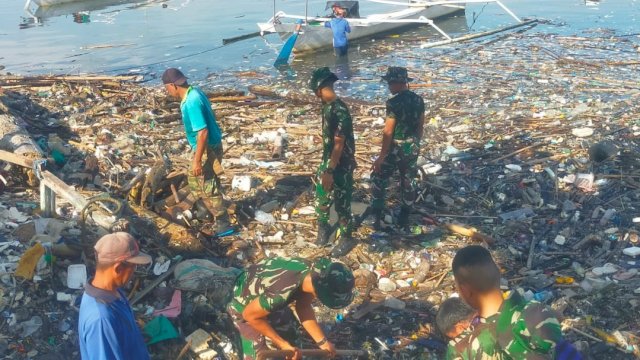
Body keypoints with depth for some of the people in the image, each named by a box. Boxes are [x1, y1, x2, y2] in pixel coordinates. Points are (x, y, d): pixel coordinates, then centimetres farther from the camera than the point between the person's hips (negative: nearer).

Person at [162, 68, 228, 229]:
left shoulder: (191, 102, -27)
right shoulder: (194, 92, 3)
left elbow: (203, 132, -29)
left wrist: (197, 160, -24)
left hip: (207, 149, -10)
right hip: (208, 145, 10)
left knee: (207, 186, 3)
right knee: (195, 181, 24)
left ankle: (222, 224, 15)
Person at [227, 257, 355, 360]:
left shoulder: (312, 270, -23)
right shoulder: (282, 293, -45)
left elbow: (304, 308, -7)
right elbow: (250, 315, -28)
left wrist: (322, 341, -11)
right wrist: (282, 344, -22)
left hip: (267, 299, 7)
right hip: (245, 304, -7)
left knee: (289, 339, 16)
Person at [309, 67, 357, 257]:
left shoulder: (340, 111, -28)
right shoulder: (328, 106, 2)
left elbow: (339, 145, -26)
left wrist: (330, 172, -22)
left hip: (341, 165, -9)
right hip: (328, 161, 9)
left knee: (341, 203, 7)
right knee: (321, 196, 21)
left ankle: (346, 239, 26)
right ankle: (323, 227, 45)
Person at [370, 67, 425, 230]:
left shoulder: (394, 103, -21)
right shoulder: (418, 100, 1)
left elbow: (388, 132, -22)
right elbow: (420, 126, 10)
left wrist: (381, 156, -17)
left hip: (395, 148, -6)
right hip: (412, 148, 6)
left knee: (378, 180, 9)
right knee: (408, 182, 16)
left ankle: (375, 218, 12)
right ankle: (404, 218, 27)